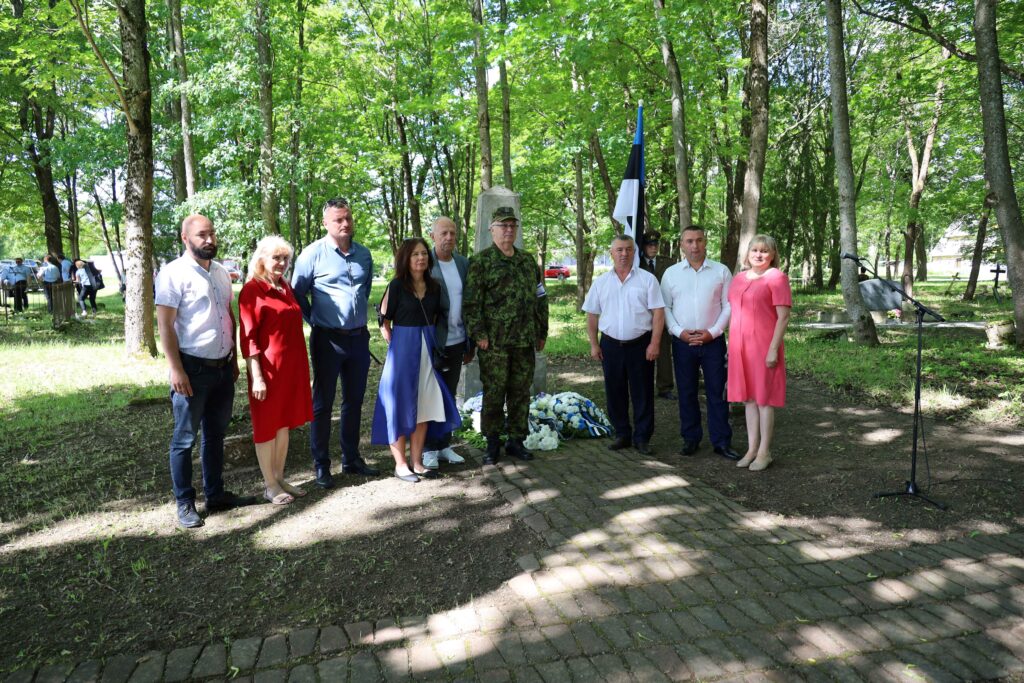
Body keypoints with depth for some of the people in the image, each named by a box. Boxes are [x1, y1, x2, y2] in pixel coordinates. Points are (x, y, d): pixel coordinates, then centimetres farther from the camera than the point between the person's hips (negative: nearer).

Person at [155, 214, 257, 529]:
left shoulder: (221, 272, 10)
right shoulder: (173, 273, -11)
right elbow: (164, 324, -14)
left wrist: (234, 359, 14)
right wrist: (175, 369, -18)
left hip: (223, 367, 7)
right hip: (192, 369, -7)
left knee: (216, 435, 16)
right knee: (184, 439, 5)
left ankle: (216, 494, 28)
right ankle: (185, 504, 17)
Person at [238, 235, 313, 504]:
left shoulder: (285, 286, 11)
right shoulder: (252, 289, -10)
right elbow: (248, 337, -13)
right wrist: (256, 376, -17)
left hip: (292, 366, 7)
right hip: (267, 367, -7)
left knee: (285, 423, 14)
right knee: (267, 425, 6)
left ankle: (280, 478, 27)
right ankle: (270, 485, 17)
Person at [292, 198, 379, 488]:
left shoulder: (364, 254, 7)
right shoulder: (313, 253, -8)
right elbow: (298, 293, -2)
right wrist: (315, 321, 1)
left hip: (359, 337, 5)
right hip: (328, 339, -5)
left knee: (354, 401, 14)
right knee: (323, 403, 4)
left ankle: (351, 459, 27)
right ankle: (321, 466, 13)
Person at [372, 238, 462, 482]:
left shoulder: (434, 287, 8)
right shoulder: (397, 285, -7)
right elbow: (384, 320, -6)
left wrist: (426, 338, 7)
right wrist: (395, 343, -7)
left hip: (427, 349, 5)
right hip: (403, 349, -5)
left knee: (424, 406, 8)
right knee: (400, 405, 1)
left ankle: (417, 462, 20)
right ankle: (400, 464, 12)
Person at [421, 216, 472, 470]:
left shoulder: (464, 263, 6)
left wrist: (470, 345, 9)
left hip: (457, 342, 5)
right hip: (431, 343, -5)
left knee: (449, 395, 14)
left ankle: (444, 445, 26)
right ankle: (429, 449, 18)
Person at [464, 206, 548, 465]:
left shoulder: (528, 261, 15)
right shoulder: (481, 261, -2)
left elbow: (540, 297, 19)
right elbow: (471, 301, -7)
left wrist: (542, 332, 15)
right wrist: (479, 334, -13)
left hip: (525, 341, 5)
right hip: (494, 342, -5)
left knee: (521, 393, 10)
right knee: (494, 393, 1)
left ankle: (516, 441, 22)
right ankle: (492, 444, 14)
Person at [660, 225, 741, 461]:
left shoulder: (721, 271, 3)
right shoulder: (671, 273, 5)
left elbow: (729, 306, 1)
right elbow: (664, 307, 4)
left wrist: (713, 332, -9)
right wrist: (679, 332, -9)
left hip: (713, 341, -1)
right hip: (682, 342, 1)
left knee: (717, 393, 3)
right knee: (686, 393, 8)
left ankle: (721, 441, 11)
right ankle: (690, 439, 20)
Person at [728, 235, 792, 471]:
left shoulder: (776, 277, -6)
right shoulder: (739, 278, 13)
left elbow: (783, 316, -11)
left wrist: (773, 349, -16)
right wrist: (731, 346, 12)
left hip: (764, 347, -6)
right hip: (740, 346, 6)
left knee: (764, 398, 2)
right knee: (749, 398, 11)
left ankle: (764, 452, 12)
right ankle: (752, 449, 20)